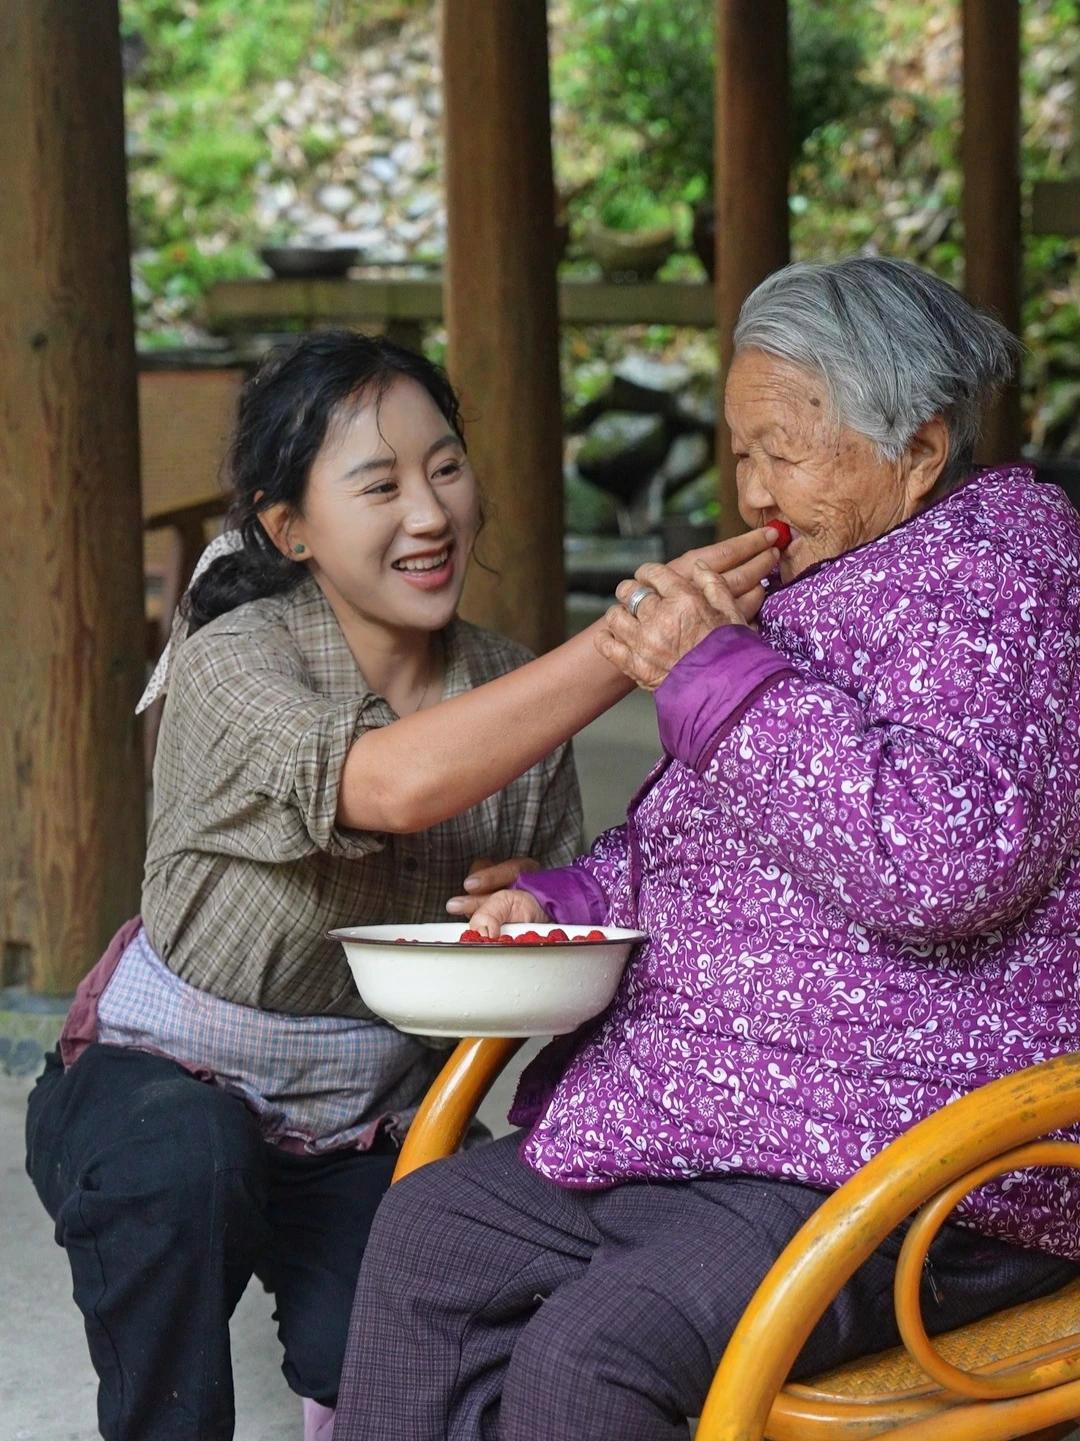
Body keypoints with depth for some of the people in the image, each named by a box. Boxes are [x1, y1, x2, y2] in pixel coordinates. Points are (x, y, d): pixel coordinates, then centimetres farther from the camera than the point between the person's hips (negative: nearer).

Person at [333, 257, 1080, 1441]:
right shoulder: (826, 587, 18)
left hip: (927, 1166, -10)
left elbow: (945, 856, -28)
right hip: (727, 1121, 11)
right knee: (432, 1226, 6)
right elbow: (690, 849, 27)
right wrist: (564, 898, 8)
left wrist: (717, 675, -21)